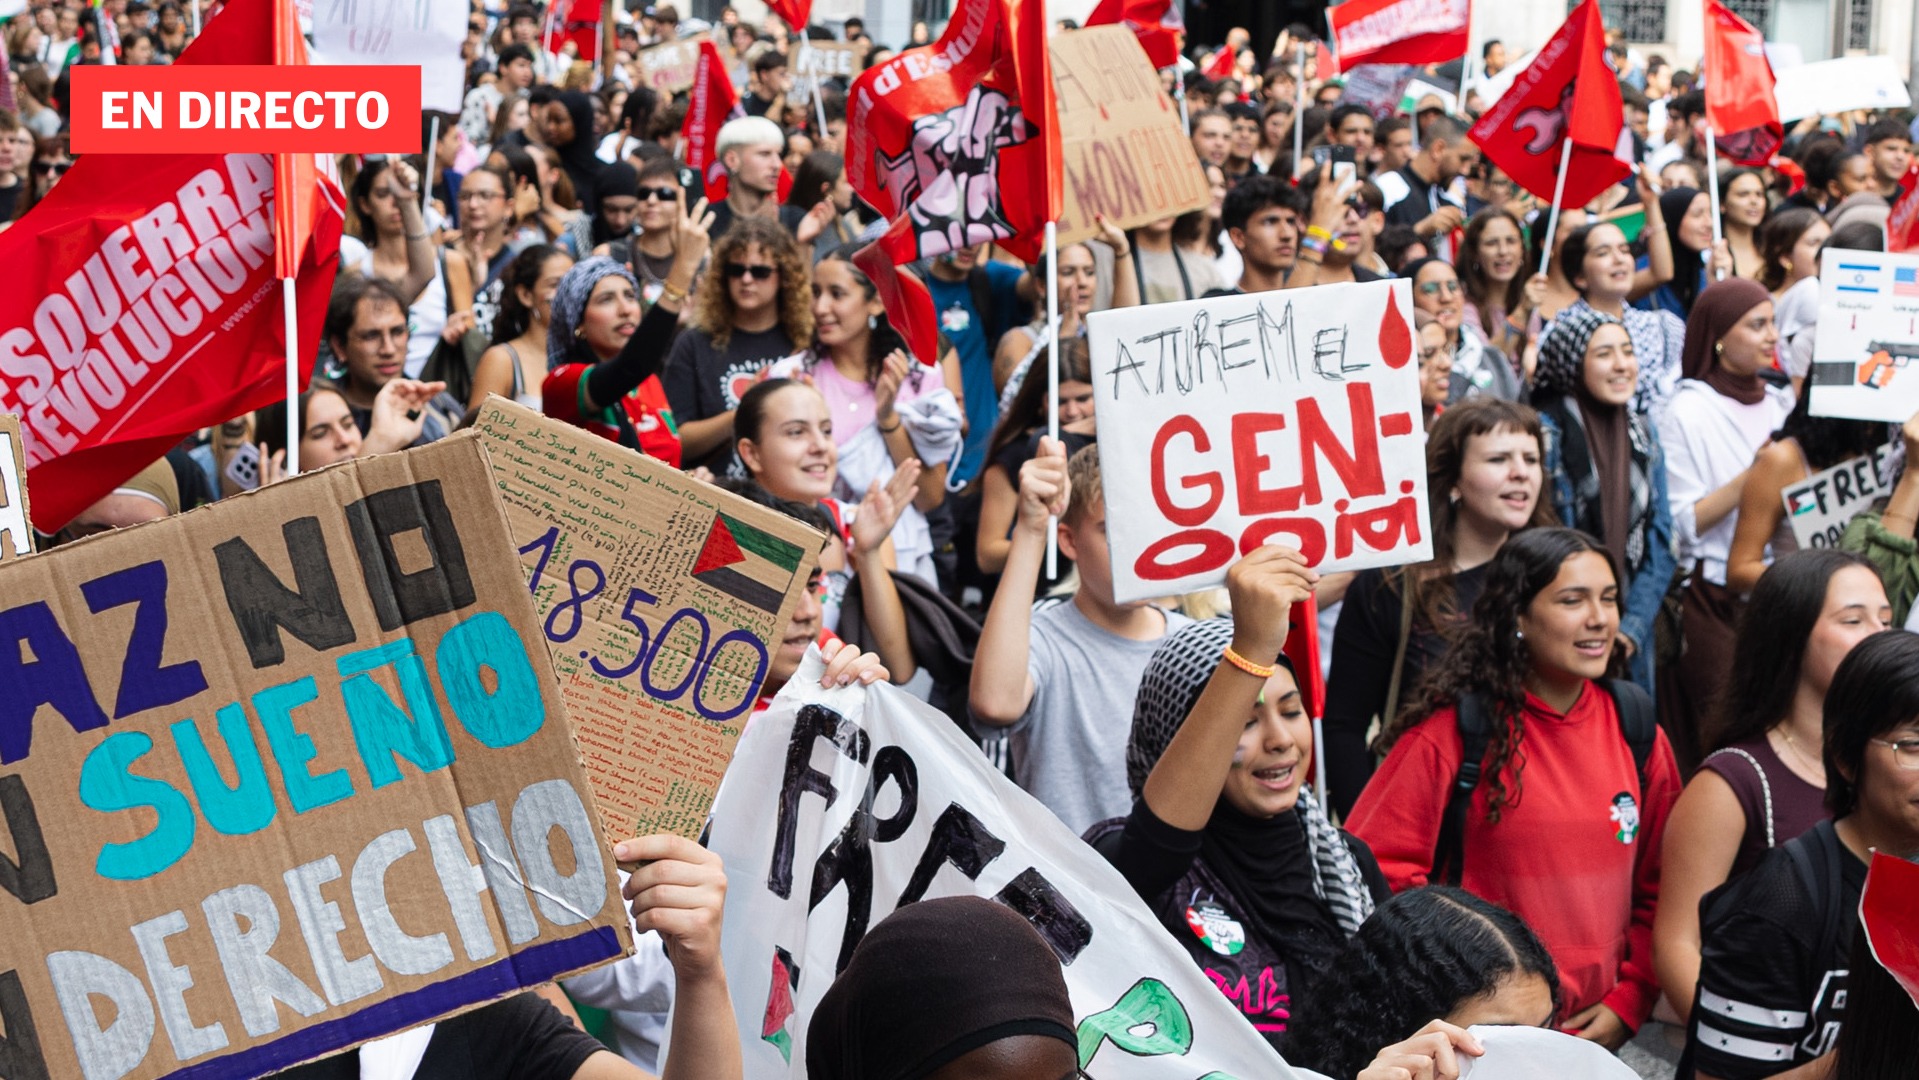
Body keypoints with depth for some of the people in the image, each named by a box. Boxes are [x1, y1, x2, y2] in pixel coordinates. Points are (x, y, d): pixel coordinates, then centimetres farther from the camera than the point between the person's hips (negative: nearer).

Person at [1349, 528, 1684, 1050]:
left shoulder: (1635, 728, 2)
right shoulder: (1450, 732, -12)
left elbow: (1660, 885, 7)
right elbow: (1378, 868, -13)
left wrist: (1628, 1003, -1)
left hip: (1595, 1030, 4)